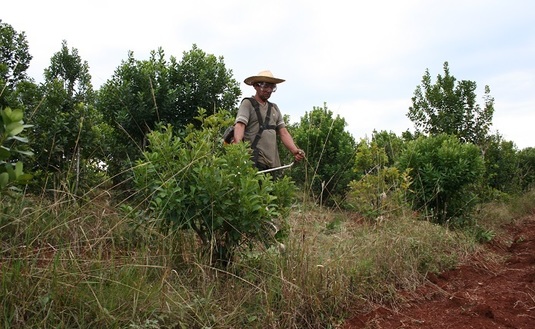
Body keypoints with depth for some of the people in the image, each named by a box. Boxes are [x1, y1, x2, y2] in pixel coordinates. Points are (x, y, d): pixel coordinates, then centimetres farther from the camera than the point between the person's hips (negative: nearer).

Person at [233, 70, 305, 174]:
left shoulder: (274, 108, 22)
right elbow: (239, 125, -12)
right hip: (254, 160, -6)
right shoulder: (248, 103, 4)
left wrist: (295, 151, -3)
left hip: (273, 162, 6)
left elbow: (283, 132, 15)